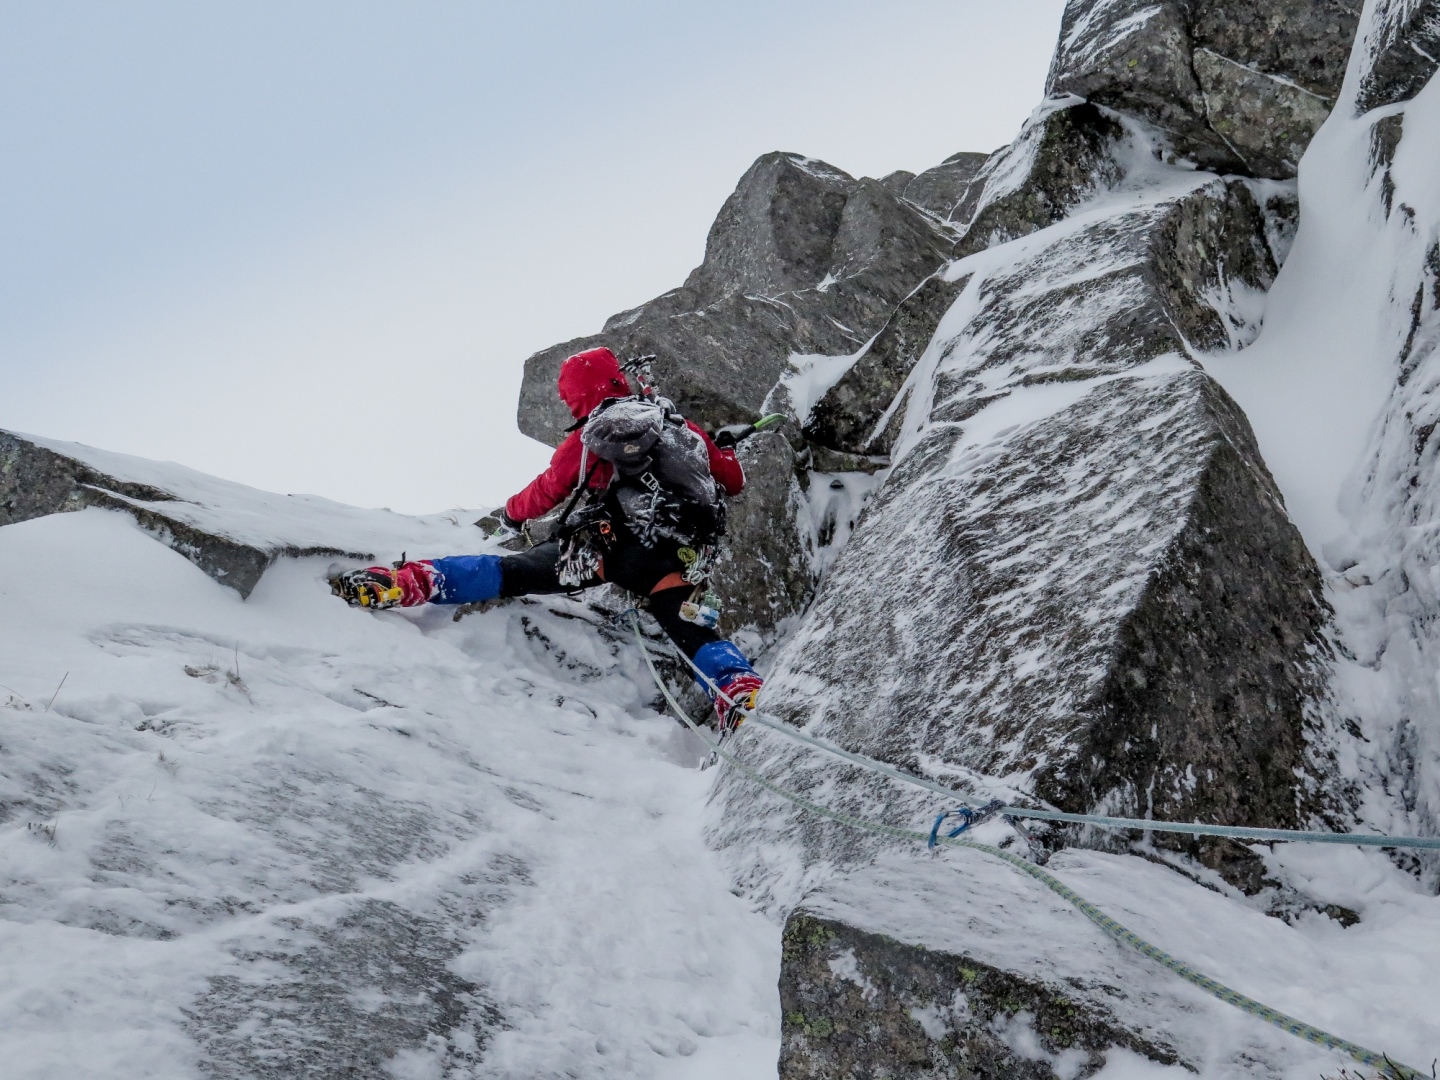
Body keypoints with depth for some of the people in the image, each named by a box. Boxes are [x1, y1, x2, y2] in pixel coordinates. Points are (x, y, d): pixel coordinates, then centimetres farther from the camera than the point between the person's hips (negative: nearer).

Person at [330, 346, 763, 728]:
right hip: (675, 563, 2)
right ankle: (739, 691, -25)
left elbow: (545, 493, 20)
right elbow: (734, 478, 24)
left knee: (509, 572, 4)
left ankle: (408, 582, -8)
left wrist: (513, 511, 42)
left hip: (607, 545, -2)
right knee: (695, 634, 3)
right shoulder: (681, 425, 18)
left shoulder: (589, 438, 11)